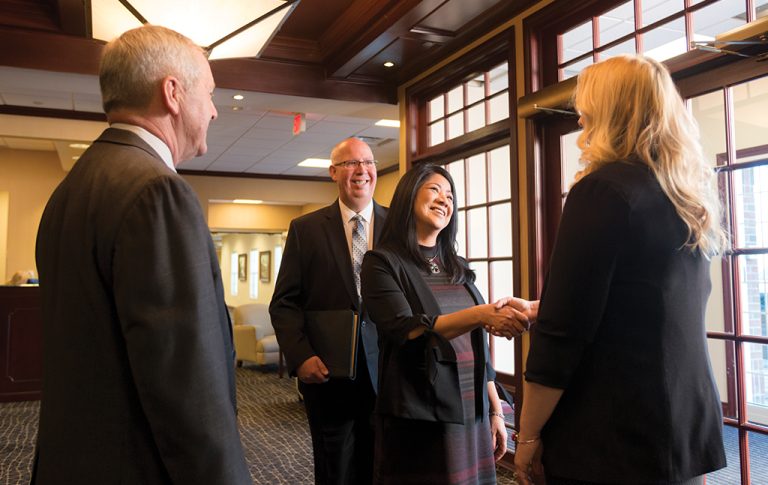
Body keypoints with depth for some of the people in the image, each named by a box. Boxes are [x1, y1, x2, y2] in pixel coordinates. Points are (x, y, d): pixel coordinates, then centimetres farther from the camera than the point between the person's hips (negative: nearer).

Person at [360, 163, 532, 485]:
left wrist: (495, 411, 11)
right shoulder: (382, 262, -6)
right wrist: (480, 314, -30)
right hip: (418, 420, -5)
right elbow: (407, 332, -20)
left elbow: (477, 345, 14)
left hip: (471, 416, 6)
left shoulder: (458, 268, 11)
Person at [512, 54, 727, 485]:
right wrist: (537, 309, 28)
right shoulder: (696, 200, 9)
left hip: (611, 440, -7)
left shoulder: (603, 190, -16)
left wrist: (529, 435, -8)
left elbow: (562, 334, -19)